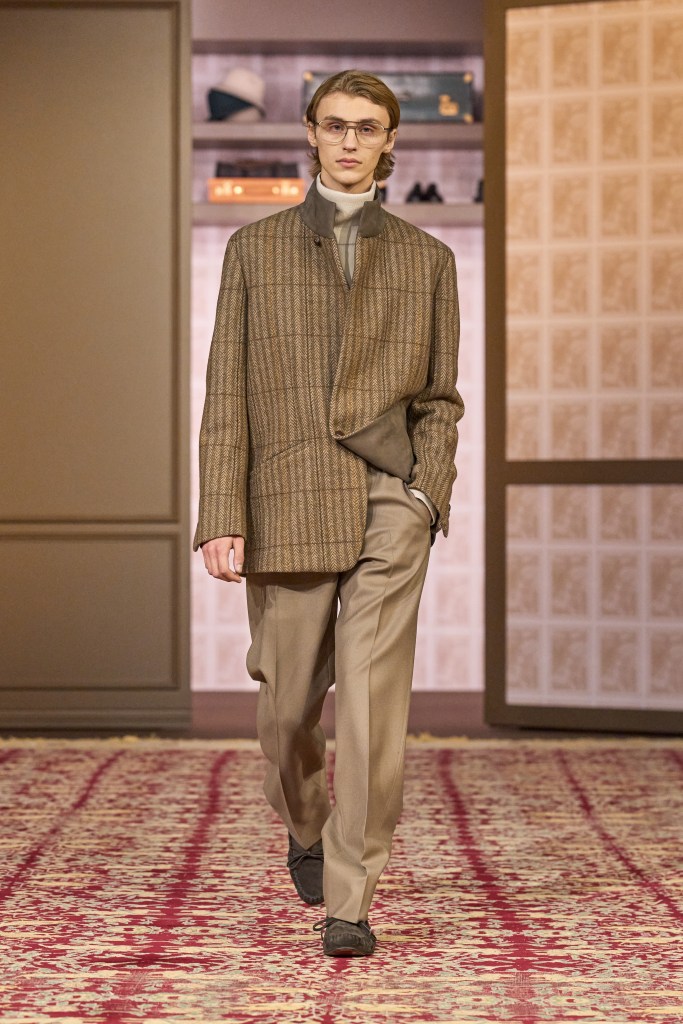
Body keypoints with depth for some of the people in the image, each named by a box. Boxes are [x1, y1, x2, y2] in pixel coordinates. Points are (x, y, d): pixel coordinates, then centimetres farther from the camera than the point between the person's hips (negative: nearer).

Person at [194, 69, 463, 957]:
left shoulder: (426, 260, 11)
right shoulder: (256, 250, 9)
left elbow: (439, 399, 13)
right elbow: (227, 396, 4)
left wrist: (430, 493, -3)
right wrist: (221, 519, -4)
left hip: (389, 504, 0)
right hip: (290, 509, 1)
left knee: (373, 701, -12)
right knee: (289, 708, 9)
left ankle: (349, 901, -6)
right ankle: (308, 828, 41)